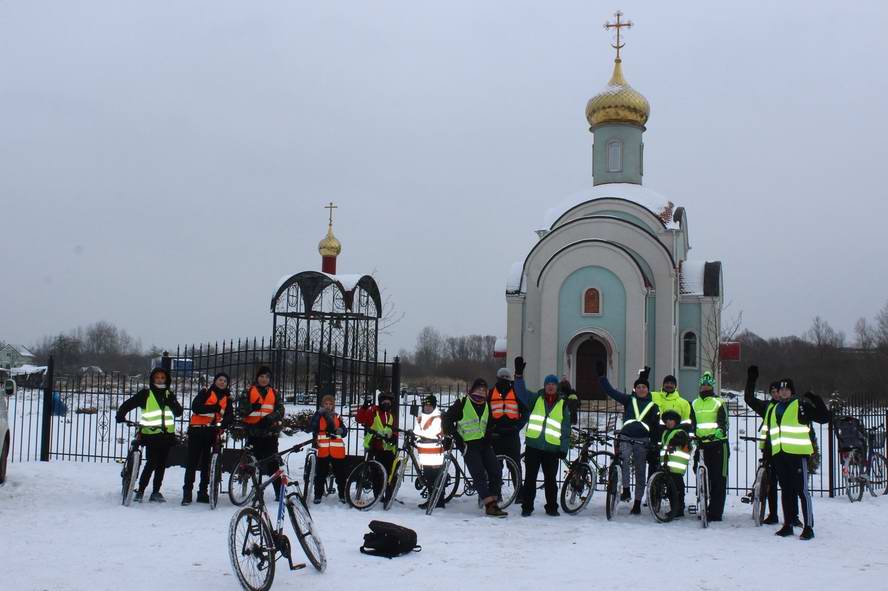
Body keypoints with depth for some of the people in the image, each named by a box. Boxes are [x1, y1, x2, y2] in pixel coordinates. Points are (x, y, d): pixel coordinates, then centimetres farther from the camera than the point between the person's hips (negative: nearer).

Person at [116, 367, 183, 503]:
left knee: (161, 464, 7)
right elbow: (128, 404, 1)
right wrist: (120, 416, -14)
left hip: (167, 434, 4)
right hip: (151, 434, -4)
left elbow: (178, 412, 5)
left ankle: (156, 492, 15)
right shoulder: (145, 393, 2)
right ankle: (140, 491, -1)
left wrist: (171, 402, -11)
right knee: (152, 463, -11)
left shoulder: (169, 394, 13)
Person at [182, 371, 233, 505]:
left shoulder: (227, 398, 14)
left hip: (213, 433, 4)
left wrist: (224, 423, -21)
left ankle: (203, 493, 16)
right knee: (192, 462, -3)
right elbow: (196, 407, -13)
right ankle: (187, 492, 0)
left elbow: (229, 416, 3)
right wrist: (215, 408, -23)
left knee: (207, 463, 8)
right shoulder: (205, 392, 2)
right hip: (197, 430, -4)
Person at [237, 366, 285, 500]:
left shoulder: (275, 393, 13)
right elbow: (241, 411, 1)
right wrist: (252, 407, -20)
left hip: (270, 433, 0)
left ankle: (279, 493, -4)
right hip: (253, 433, 0)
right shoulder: (248, 392, 9)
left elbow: (280, 411, 2)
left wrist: (269, 418, -17)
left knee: (273, 462, -5)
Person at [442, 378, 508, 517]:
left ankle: (492, 501, 6)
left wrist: (488, 438, 8)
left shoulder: (487, 406, 15)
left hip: (484, 443, 7)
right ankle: (490, 506, -18)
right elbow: (446, 420, -3)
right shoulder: (462, 404, -4)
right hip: (469, 445, -6)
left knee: (496, 471, -3)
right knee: (479, 475, -15)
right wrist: (456, 436, -9)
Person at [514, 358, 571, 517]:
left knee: (551, 480, 8)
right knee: (530, 478, 3)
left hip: (552, 449, 0)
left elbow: (566, 429, 7)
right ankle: (527, 507, 11)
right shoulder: (536, 399, 8)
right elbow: (522, 392, -8)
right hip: (533, 446, 0)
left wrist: (564, 448, -1)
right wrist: (519, 374, -21)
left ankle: (552, 507, 20)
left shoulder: (563, 405, 8)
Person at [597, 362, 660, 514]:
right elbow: (610, 391, 4)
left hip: (642, 441, 1)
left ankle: (637, 503, 15)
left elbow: (656, 427, 11)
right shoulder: (629, 400, 8)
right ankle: (626, 490, -22)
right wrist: (602, 376, -4)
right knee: (623, 458, -31)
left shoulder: (653, 406, 10)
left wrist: (654, 447, 6)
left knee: (640, 473, 5)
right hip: (626, 438, -1)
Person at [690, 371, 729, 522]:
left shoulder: (719, 402, 2)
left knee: (718, 479, -5)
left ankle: (716, 512, -2)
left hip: (718, 444, -4)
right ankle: (703, 508, 15)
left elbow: (723, 422, -6)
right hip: (701, 444, 4)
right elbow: (691, 423, 17)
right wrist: (691, 435, 0)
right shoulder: (695, 404, 16)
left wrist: (719, 432, -25)